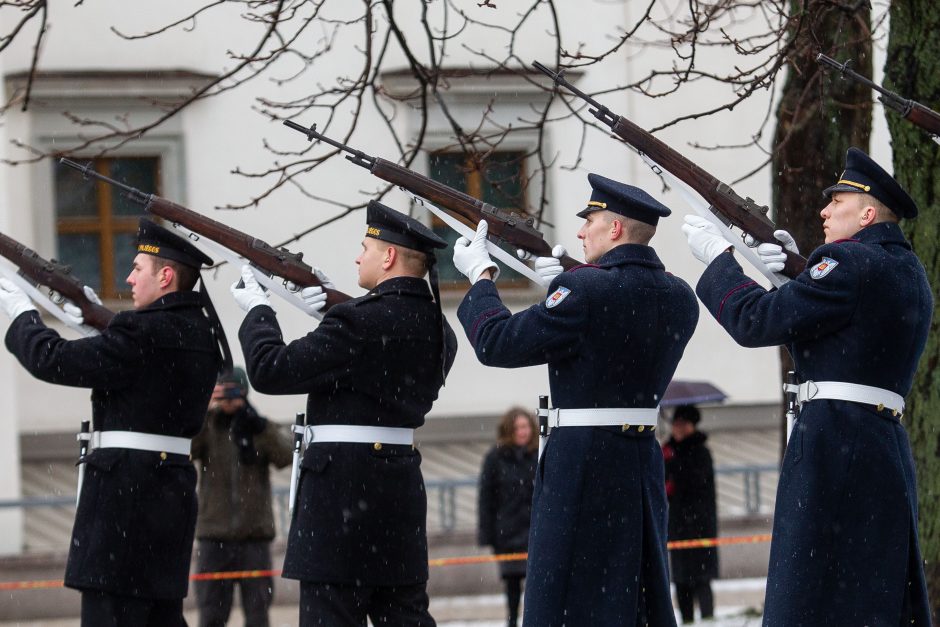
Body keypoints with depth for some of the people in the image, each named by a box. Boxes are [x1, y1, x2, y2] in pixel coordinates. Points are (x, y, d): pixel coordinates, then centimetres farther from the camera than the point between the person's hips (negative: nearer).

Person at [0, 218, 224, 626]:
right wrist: (99, 322, 23)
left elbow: (52, 360, -14)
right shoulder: (201, 335, 12)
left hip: (126, 491, -9)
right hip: (174, 483, 9)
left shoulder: (144, 330, -16)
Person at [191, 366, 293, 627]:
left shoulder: (264, 429, 7)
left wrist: (258, 425, -27)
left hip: (255, 535, 0)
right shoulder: (205, 428, 6)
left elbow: (285, 456, -11)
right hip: (214, 536, 0)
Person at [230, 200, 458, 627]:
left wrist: (258, 311, 2)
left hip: (343, 482, -8)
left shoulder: (360, 321, -16)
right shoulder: (437, 328, 8)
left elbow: (270, 370, -13)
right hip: (401, 480, 8)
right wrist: (336, 309, 19)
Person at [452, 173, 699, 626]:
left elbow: (497, 343, -13)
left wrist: (480, 276, 2)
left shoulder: (585, 289, -17)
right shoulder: (679, 298, 4)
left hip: (582, 465, -7)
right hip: (643, 462, 7)